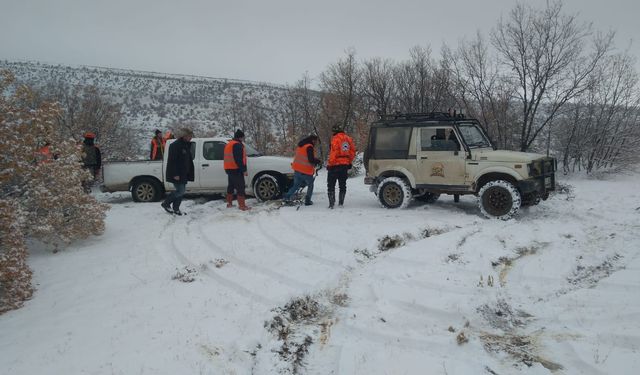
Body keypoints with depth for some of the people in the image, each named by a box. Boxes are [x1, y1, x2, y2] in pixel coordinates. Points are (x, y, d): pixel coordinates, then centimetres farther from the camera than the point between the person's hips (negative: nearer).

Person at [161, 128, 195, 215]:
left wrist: (190, 173, 15)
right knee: (180, 191, -10)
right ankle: (166, 204, 7)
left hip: (183, 174, 9)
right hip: (176, 174, -9)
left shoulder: (186, 146, 14)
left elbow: (189, 160, 20)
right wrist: (175, 174, -23)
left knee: (181, 191, 9)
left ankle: (176, 209, 18)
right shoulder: (175, 145, -14)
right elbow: (172, 161, -19)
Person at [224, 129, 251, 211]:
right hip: (236, 169, -10)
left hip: (229, 169, 10)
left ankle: (229, 203, 25)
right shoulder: (237, 145, -14)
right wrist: (244, 170, -19)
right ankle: (242, 206, -12)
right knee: (240, 187, -10)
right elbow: (239, 159, -21)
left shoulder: (228, 144, 18)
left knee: (231, 186, 18)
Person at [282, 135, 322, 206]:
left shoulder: (301, 146, 13)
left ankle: (286, 197, 9)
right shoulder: (309, 147, -16)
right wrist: (318, 162, -4)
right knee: (310, 185, 11)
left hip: (297, 169, 8)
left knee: (296, 185, 18)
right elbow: (311, 160, -22)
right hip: (306, 171, -7)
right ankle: (307, 201, 10)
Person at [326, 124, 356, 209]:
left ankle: (331, 203, -4)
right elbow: (353, 152, 10)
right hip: (345, 165, 6)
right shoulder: (348, 139, 9)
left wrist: (330, 163, -12)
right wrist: (349, 162, 19)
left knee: (331, 185, 1)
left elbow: (334, 152, -18)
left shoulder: (335, 138, -12)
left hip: (335, 165, -6)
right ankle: (341, 202, 16)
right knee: (342, 185, 14)